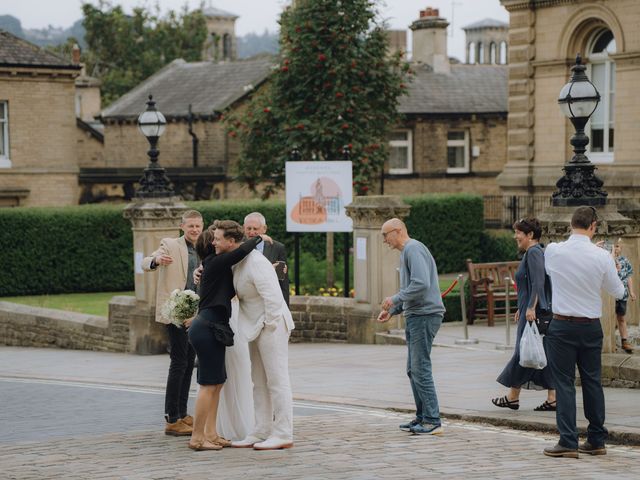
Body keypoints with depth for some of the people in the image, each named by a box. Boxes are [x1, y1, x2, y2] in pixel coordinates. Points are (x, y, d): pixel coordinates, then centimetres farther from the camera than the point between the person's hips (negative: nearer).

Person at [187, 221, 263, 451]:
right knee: (209, 384, -6)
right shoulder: (217, 263, -13)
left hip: (210, 328, 10)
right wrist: (258, 239, -7)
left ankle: (210, 433, 16)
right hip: (208, 328, -10)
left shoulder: (223, 265, 14)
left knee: (217, 382, 12)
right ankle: (197, 438, -2)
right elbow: (243, 250, -27)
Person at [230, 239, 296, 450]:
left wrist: (270, 325, -19)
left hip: (271, 326, -10)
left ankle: (283, 435, -2)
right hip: (257, 327, 10)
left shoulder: (255, 263, -22)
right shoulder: (238, 262, 7)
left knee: (277, 380, -6)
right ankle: (261, 432, 15)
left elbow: (272, 296, -27)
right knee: (260, 383, 11)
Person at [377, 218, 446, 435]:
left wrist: (395, 299, -14)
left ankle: (432, 421, -10)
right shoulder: (406, 252, 22)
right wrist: (392, 310, 19)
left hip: (424, 316, -11)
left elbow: (421, 284, -24)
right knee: (413, 369, 12)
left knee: (420, 368, -11)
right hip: (416, 317, 11)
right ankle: (422, 417, 16)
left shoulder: (413, 249, -11)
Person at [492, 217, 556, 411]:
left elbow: (538, 283, -23)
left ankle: (512, 397, 9)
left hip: (533, 314, -10)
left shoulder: (533, 253, -13)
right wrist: (521, 308, 27)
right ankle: (552, 399, 7)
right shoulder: (535, 252, 18)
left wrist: (531, 308, -27)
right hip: (530, 310, 10)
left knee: (523, 352, -1)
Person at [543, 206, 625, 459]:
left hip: (562, 326, -2)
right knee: (592, 381, 12)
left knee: (564, 383, 1)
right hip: (592, 326, 2)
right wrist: (613, 268, 23)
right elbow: (618, 292, 4)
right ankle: (596, 440, 18)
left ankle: (568, 442, -4)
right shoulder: (602, 257, -8)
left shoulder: (552, 251, -8)